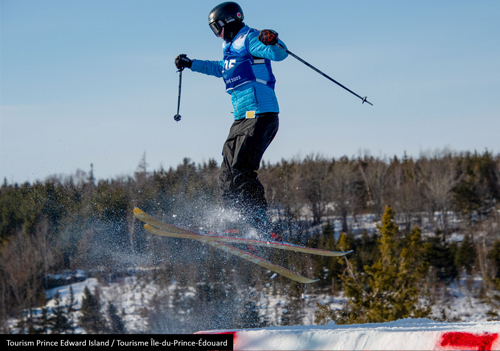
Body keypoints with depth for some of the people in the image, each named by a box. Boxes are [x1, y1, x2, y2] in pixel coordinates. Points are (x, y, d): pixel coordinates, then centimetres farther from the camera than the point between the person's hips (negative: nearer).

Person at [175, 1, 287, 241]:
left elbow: (278, 54, -20)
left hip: (261, 116, -10)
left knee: (241, 171, -23)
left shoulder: (249, 39, -5)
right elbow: (221, 68, 45)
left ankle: (264, 229, -28)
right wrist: (190, 64, 53)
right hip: (241, 120, 10)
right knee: (227, 176, 2)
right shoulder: (230, 48, 23)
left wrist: (273, 42, -41)